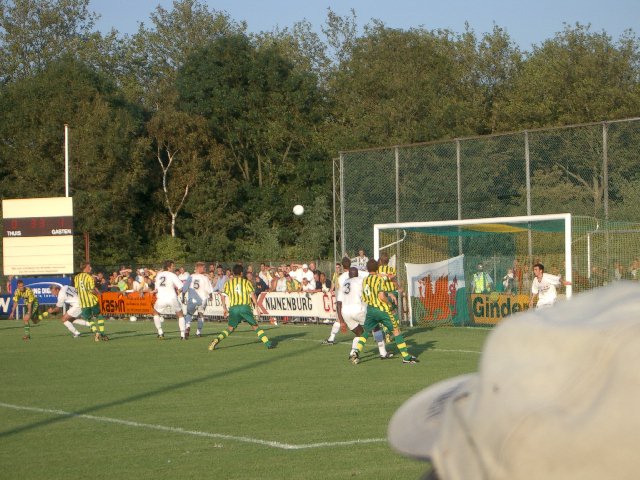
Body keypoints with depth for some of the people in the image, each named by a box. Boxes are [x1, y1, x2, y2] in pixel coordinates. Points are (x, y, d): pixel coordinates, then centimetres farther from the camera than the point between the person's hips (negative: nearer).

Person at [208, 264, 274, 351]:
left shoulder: (228, 283, 14)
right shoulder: (246, 282, 10)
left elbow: (223, 296, 6)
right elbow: (252, 294, -2)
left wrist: (225, 309, 14)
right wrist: (257, 307, 1)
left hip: (233, 308, 1)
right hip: (245, 307, -1)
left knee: (230, 329, 11)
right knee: (255, 326, 10)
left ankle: (216, 341, -9)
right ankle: (267, 343, 2)